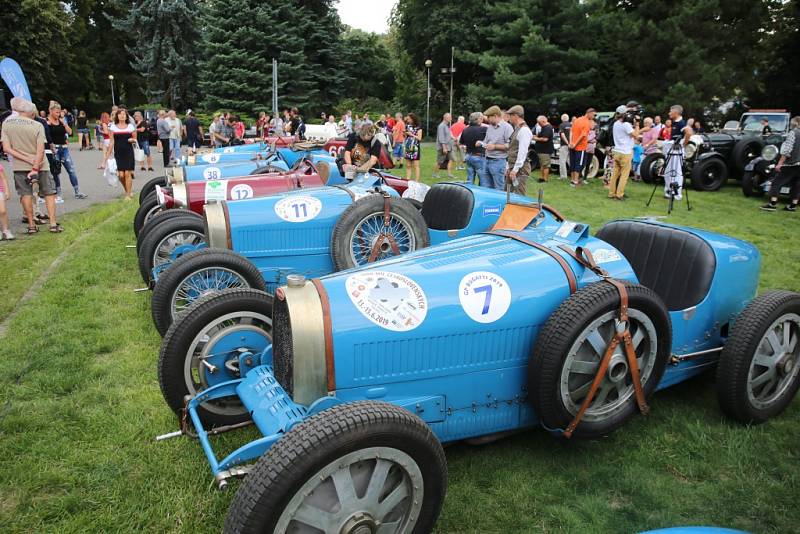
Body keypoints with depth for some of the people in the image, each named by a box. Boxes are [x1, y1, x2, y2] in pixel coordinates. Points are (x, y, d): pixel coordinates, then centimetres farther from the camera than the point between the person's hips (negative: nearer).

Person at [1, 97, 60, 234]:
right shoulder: (37, 126, -11)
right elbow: (40, 150, -16)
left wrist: (27, 159, -9)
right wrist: (35, 168, -14)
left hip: (18, 166, 2)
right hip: (39, 164, -2)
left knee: (25, 194, 9)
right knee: (49, 193, 7)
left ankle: (31, 225, 11)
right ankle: (53, 224, 2)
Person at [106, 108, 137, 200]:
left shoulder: (130, 126, 5)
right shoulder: (113, 127, 6)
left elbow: (135, 139, 12)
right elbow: (112, 142, 6)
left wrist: (132, 140, -12)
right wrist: (109, 154, 2)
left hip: (128, 152, -1)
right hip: (118, 153, 1)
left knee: (127, 173, -5)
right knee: (120, 175, -5)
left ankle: (128, 195, 4)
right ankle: (127, 190, 20)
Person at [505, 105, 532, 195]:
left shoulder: (524, 130, -13)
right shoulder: (517, 129, 17)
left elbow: (522, 152, -19)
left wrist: (515, 170, -20)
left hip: (520, 169, -10)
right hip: (513, 168, 10)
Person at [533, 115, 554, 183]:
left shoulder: (547, 128, -18)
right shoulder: (544, 127, 16)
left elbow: (545, 139, -27)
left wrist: (536, 139, -14)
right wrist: (536, 136, 9)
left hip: (545, 150, -11)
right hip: (542, 150, 11)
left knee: (545, 165, -7)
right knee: (542, 165, 15)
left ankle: (545, 178, -4)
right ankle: (542, 177, 21)